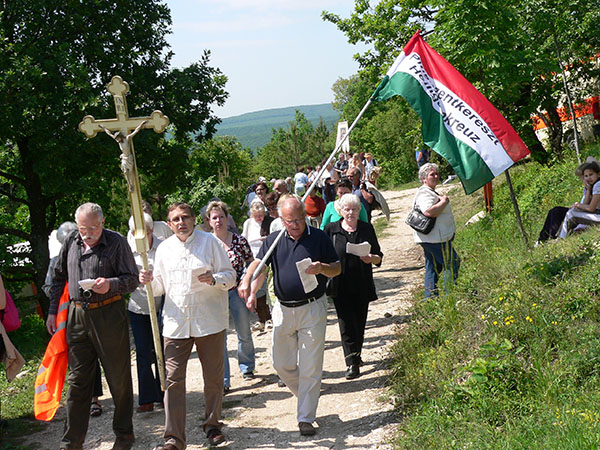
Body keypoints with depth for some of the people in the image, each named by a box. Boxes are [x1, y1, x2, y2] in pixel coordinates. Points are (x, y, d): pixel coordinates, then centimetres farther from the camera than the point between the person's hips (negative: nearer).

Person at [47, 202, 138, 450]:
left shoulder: (116, 242, -6)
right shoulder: (71, 242, 8)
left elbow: (132, 279, -4)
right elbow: (59, 278, 18)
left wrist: (110, 285, -23)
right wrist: (53, 311, 14)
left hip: (109, 316, -4)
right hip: (77, 316, 4)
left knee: (119, 379, 5)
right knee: (77, 379, 8)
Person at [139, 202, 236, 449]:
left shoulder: (210, 242, 1)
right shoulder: (164, 248, 10)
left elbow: (230, 275, 1)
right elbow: (160, 287, 17)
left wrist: (215, 279, -20)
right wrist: (149, 281, -5)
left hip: (209, 320, -2)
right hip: (175, 323, 2)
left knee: (213, 377, 8)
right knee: (173, 379, -5)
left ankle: (212, 424, 29)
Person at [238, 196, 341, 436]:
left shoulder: (319, 238, -1)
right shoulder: (273, 241, 4)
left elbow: (337, 269, 4)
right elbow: (259, 266, -8)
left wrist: (322, 268, -18)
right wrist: (249, 288, -27)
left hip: (313, 309, -3)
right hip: (283, 310, 3)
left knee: (310, 366, -1)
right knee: (282, 363, 11)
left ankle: (306, 417, 9)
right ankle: (306, 396, 36)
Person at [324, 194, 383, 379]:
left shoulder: (367, 229, 5)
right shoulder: (331, 230, 0)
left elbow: (379, 257, 7)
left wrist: (371, 258, -15)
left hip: (362, 285, 2)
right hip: (341, 286, -2)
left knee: (360, 322, 11)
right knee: (346, 323, -8)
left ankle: (356, 356, 30)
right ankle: (352, 363, -7)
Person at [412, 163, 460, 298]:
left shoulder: (430, 192, 20)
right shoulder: (425, 193, -16)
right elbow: (429, 212, -33)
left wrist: (441, 200, 19)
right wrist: (444, 201, -21)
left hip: (429, 239, 11)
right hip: (436, 238, -11)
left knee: (433, 269, 13)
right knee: (452, 264, -6)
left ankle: (430, 298, 16)